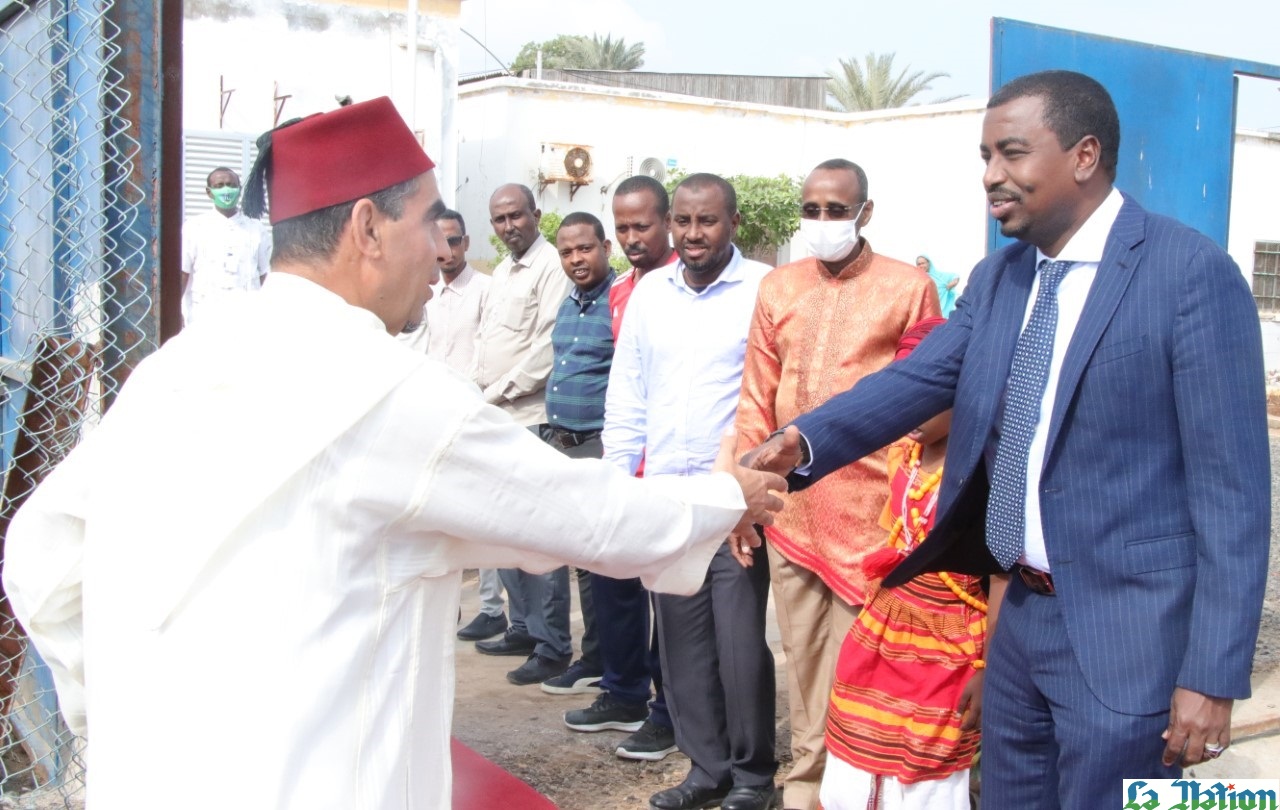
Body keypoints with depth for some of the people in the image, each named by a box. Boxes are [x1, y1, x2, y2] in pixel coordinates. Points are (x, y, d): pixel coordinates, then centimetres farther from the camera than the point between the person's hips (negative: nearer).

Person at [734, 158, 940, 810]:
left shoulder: (909, 288, -2)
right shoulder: (777, 288, 10)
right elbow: (757, 399, 10)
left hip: (869, 512, -4)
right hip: (788, 506, 4)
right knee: (802, 655, 13)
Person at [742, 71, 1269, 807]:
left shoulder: (1192, 272, -13)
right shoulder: (997, 277, 8)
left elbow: (1232, 487, -15)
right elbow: (920, 378, -3)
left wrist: (1212, 673, -16)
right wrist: (806, 440, -21)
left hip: (1126, 634, -6)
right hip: (1023, 614, 7)